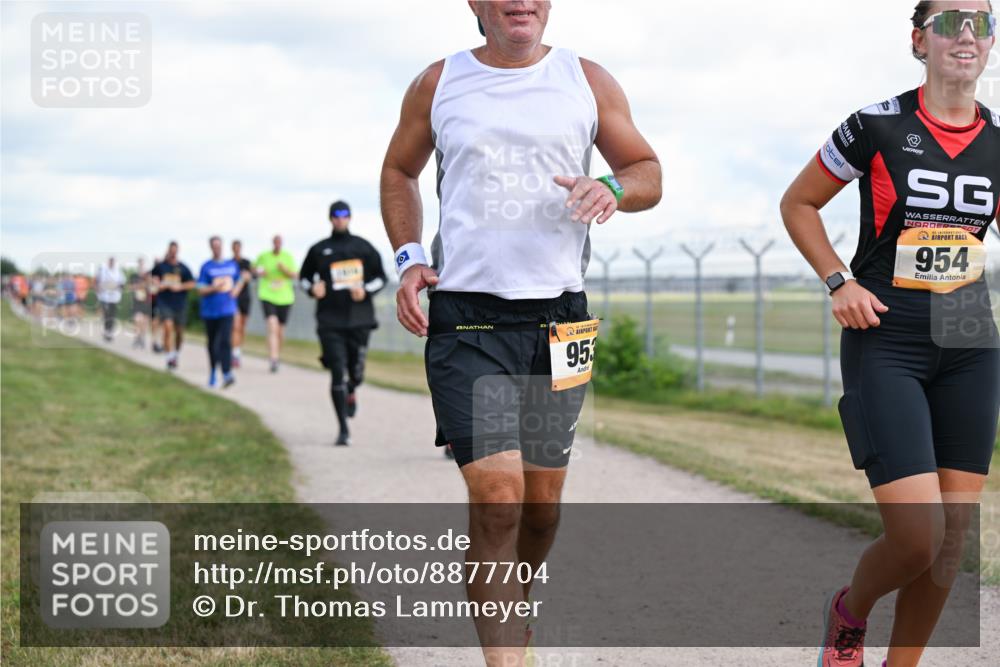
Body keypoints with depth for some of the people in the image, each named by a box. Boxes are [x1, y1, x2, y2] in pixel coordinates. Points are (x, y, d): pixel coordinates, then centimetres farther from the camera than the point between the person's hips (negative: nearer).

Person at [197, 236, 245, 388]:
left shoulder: (232, 265, 7)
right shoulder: (206, 267, -2)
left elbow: (240, 279, 23)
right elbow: (200, 290, -6)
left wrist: (236, 290, 2)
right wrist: (214, 288, -24)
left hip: (227, 310, 0)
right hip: (209, 311, 0)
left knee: (225, 341, -15)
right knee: (212, 343, 12)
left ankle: (227, 374, -24)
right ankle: (213, 373, 31)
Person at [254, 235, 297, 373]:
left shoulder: (288, 256, 3)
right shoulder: (263, 256, 1)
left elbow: (294, 275, -2)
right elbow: (255, 267, 18)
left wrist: (285, 270, -22)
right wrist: (259, 272, -5)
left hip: (284, 298, 3)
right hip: (268, 297, -2)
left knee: (280, 332, 12)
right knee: (272, 327, -21)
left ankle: (276, 354, 38)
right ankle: (273, 361, -27)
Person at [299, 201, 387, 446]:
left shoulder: (364, 247, 8)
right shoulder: (319, 250, 7)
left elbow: (380, 277, 13)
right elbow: (304, 276, 19)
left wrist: (365, 291, -6)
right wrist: (312, 288, -3)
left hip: (359, 318, 1)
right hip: (330, 322, -1)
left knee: (356, 372, 4)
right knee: (337, 373, -9)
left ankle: (351, 393, 44)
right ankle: (343, 430, -5)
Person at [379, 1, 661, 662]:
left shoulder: (587, 81, 7)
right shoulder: (438, 84, 6)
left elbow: (648, 171, 13)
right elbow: (399, 171, 19)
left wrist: (613, 188, -11)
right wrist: (408, 257, 4)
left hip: (559, 316, 2)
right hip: (465, 316, -2)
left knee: (542, 500, 10)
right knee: (496, 493, -14)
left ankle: (516, 602, 38)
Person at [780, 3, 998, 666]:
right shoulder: (878, 127, -7)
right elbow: (798, 203, 5)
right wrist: (839, 281, -7)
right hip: (885, 342, -5)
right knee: (918, 539, -13)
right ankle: (849, 611, 20)